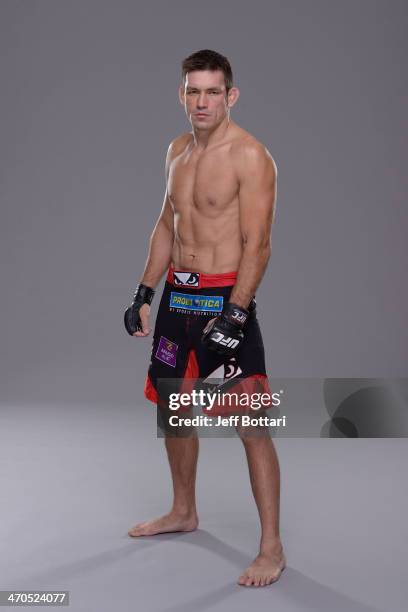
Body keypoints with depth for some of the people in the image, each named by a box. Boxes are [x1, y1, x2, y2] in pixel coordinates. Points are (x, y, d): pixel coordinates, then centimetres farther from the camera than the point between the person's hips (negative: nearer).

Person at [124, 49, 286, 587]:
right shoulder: (177, 151, 10)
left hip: (226, 296, -8)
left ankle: (272, 547, 1)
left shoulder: (250, 156, -14)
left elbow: (257, 244, -18)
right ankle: (184, 512, 38)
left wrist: (233, 316, -23)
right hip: (177, 294, 8)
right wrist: (145, 293, 13)